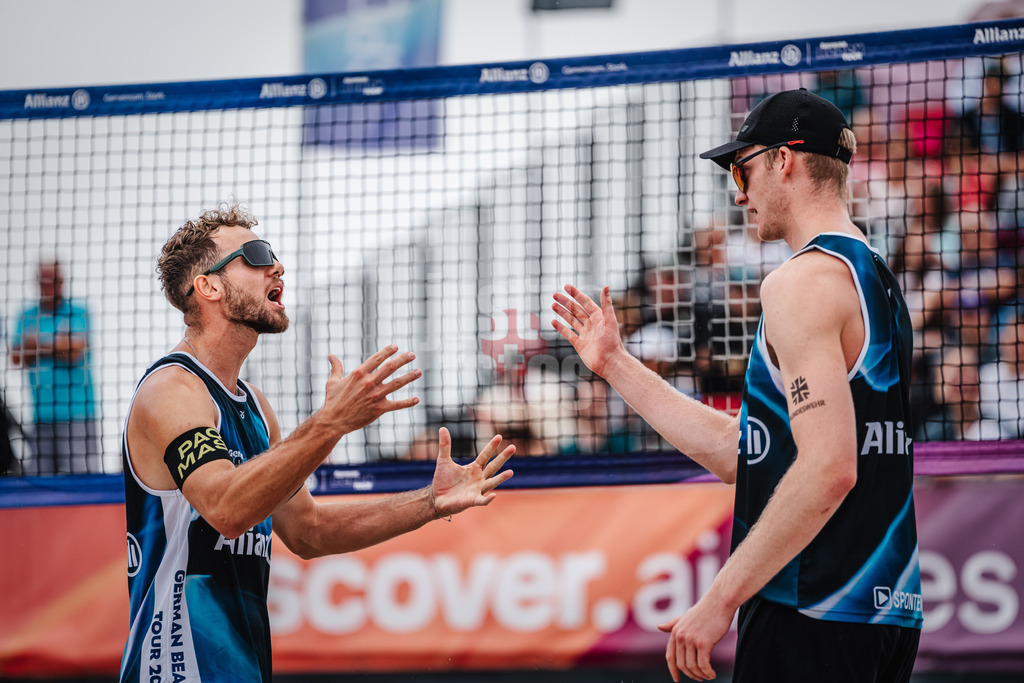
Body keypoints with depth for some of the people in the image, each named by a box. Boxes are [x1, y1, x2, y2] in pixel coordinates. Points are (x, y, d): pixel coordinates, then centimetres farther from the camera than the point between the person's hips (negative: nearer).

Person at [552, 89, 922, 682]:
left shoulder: (804, 282, -11)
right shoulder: (878, 283, 19)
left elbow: (828, 469, -23)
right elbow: (737, 453, 20)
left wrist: (721, 600, -21)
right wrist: (616, 364, 25)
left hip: (815, 621, -9)